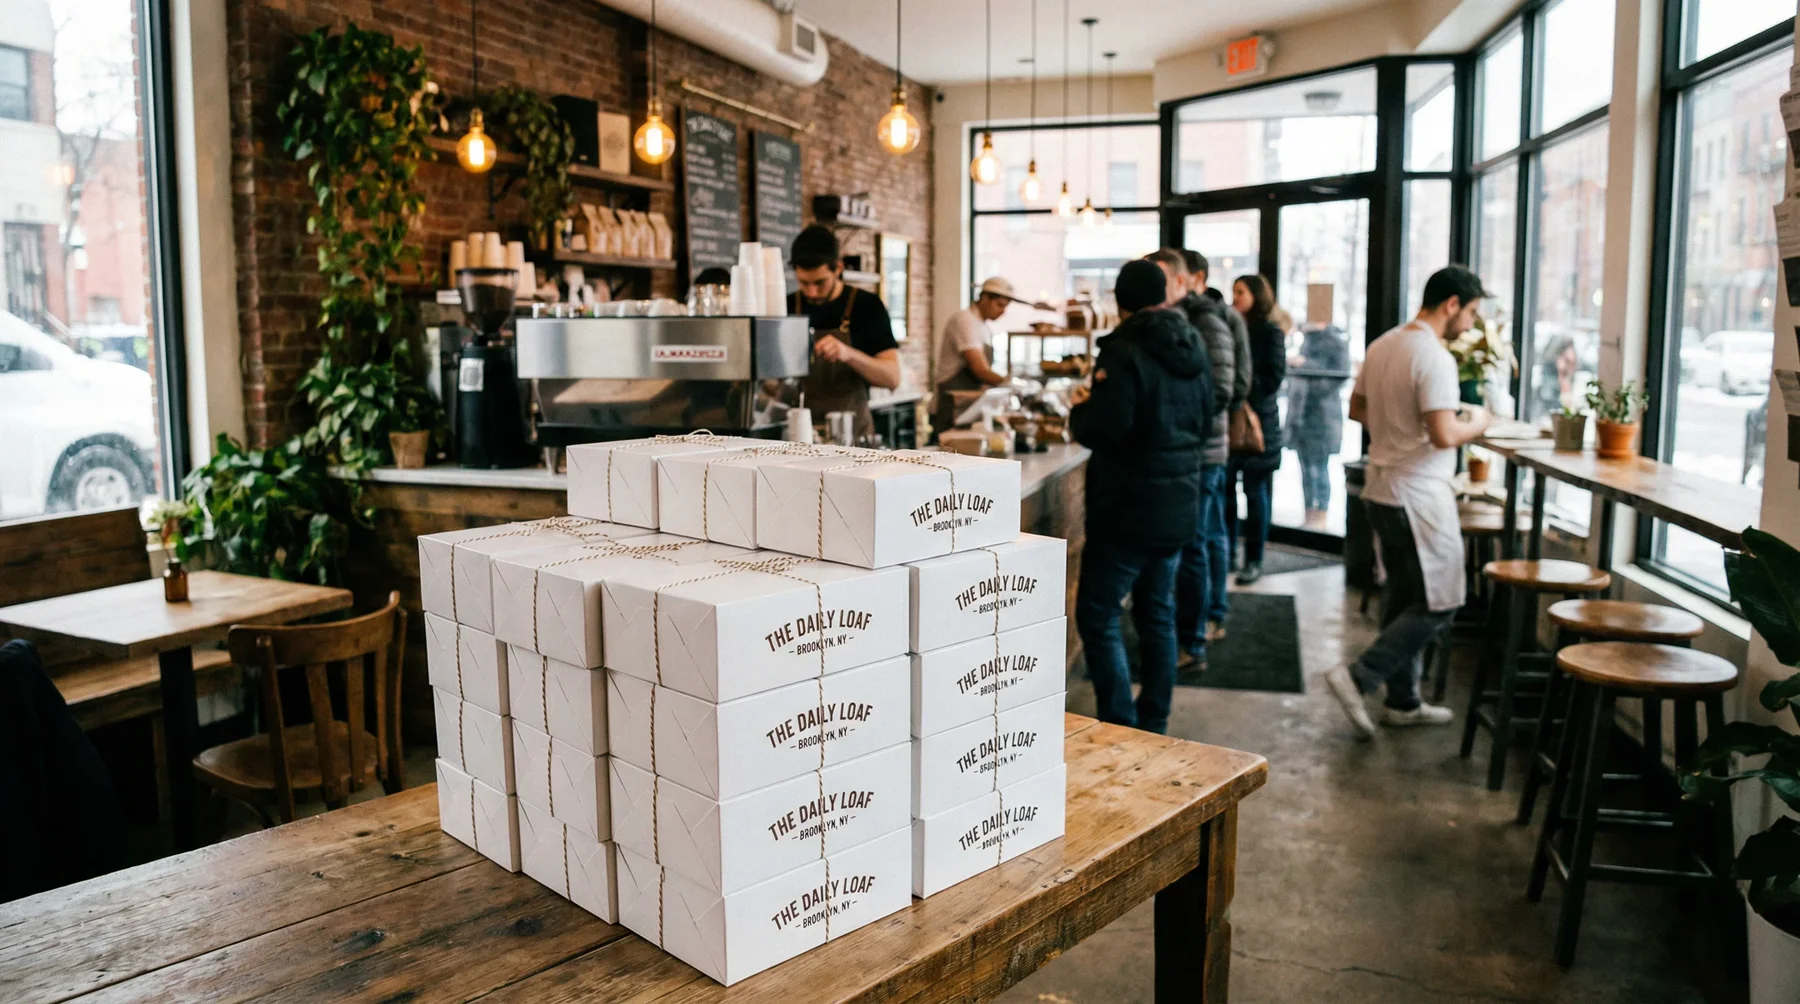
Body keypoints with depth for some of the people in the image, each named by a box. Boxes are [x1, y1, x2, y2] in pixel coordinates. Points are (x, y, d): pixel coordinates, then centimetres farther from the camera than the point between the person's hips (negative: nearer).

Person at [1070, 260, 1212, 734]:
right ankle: (1154, 726, 24)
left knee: (1096, 616, 0)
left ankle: (1121, 729, -2)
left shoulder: (1124, 353, -16)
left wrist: (1080, 409, -5)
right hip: (1178, 507, 8)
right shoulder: (1191, 350, 9)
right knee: (1158, 615, 16)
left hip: (1128, 511, -8)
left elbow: (1104, 430, -24)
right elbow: (1204, 423, 19)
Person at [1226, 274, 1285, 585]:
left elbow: (1273, 381, -8)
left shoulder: (1270, 334, -3)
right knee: (1225, 489, 6)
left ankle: (1254, 561, 10)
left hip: (1256, 421, -4)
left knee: (1254, 491, 3)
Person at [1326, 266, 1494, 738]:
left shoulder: (1383, 345, 9)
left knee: (1404, 598, 17)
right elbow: (1444, 435, -25)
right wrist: (1477, 422, -6)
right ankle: (1358, 679, -3)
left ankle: (1403, 702, 25)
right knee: (1439, 603, 1)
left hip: (1381, 491, 9)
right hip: (1419, 498, -9)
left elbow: (1357, 409, 20)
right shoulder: (1434, 357, -19)